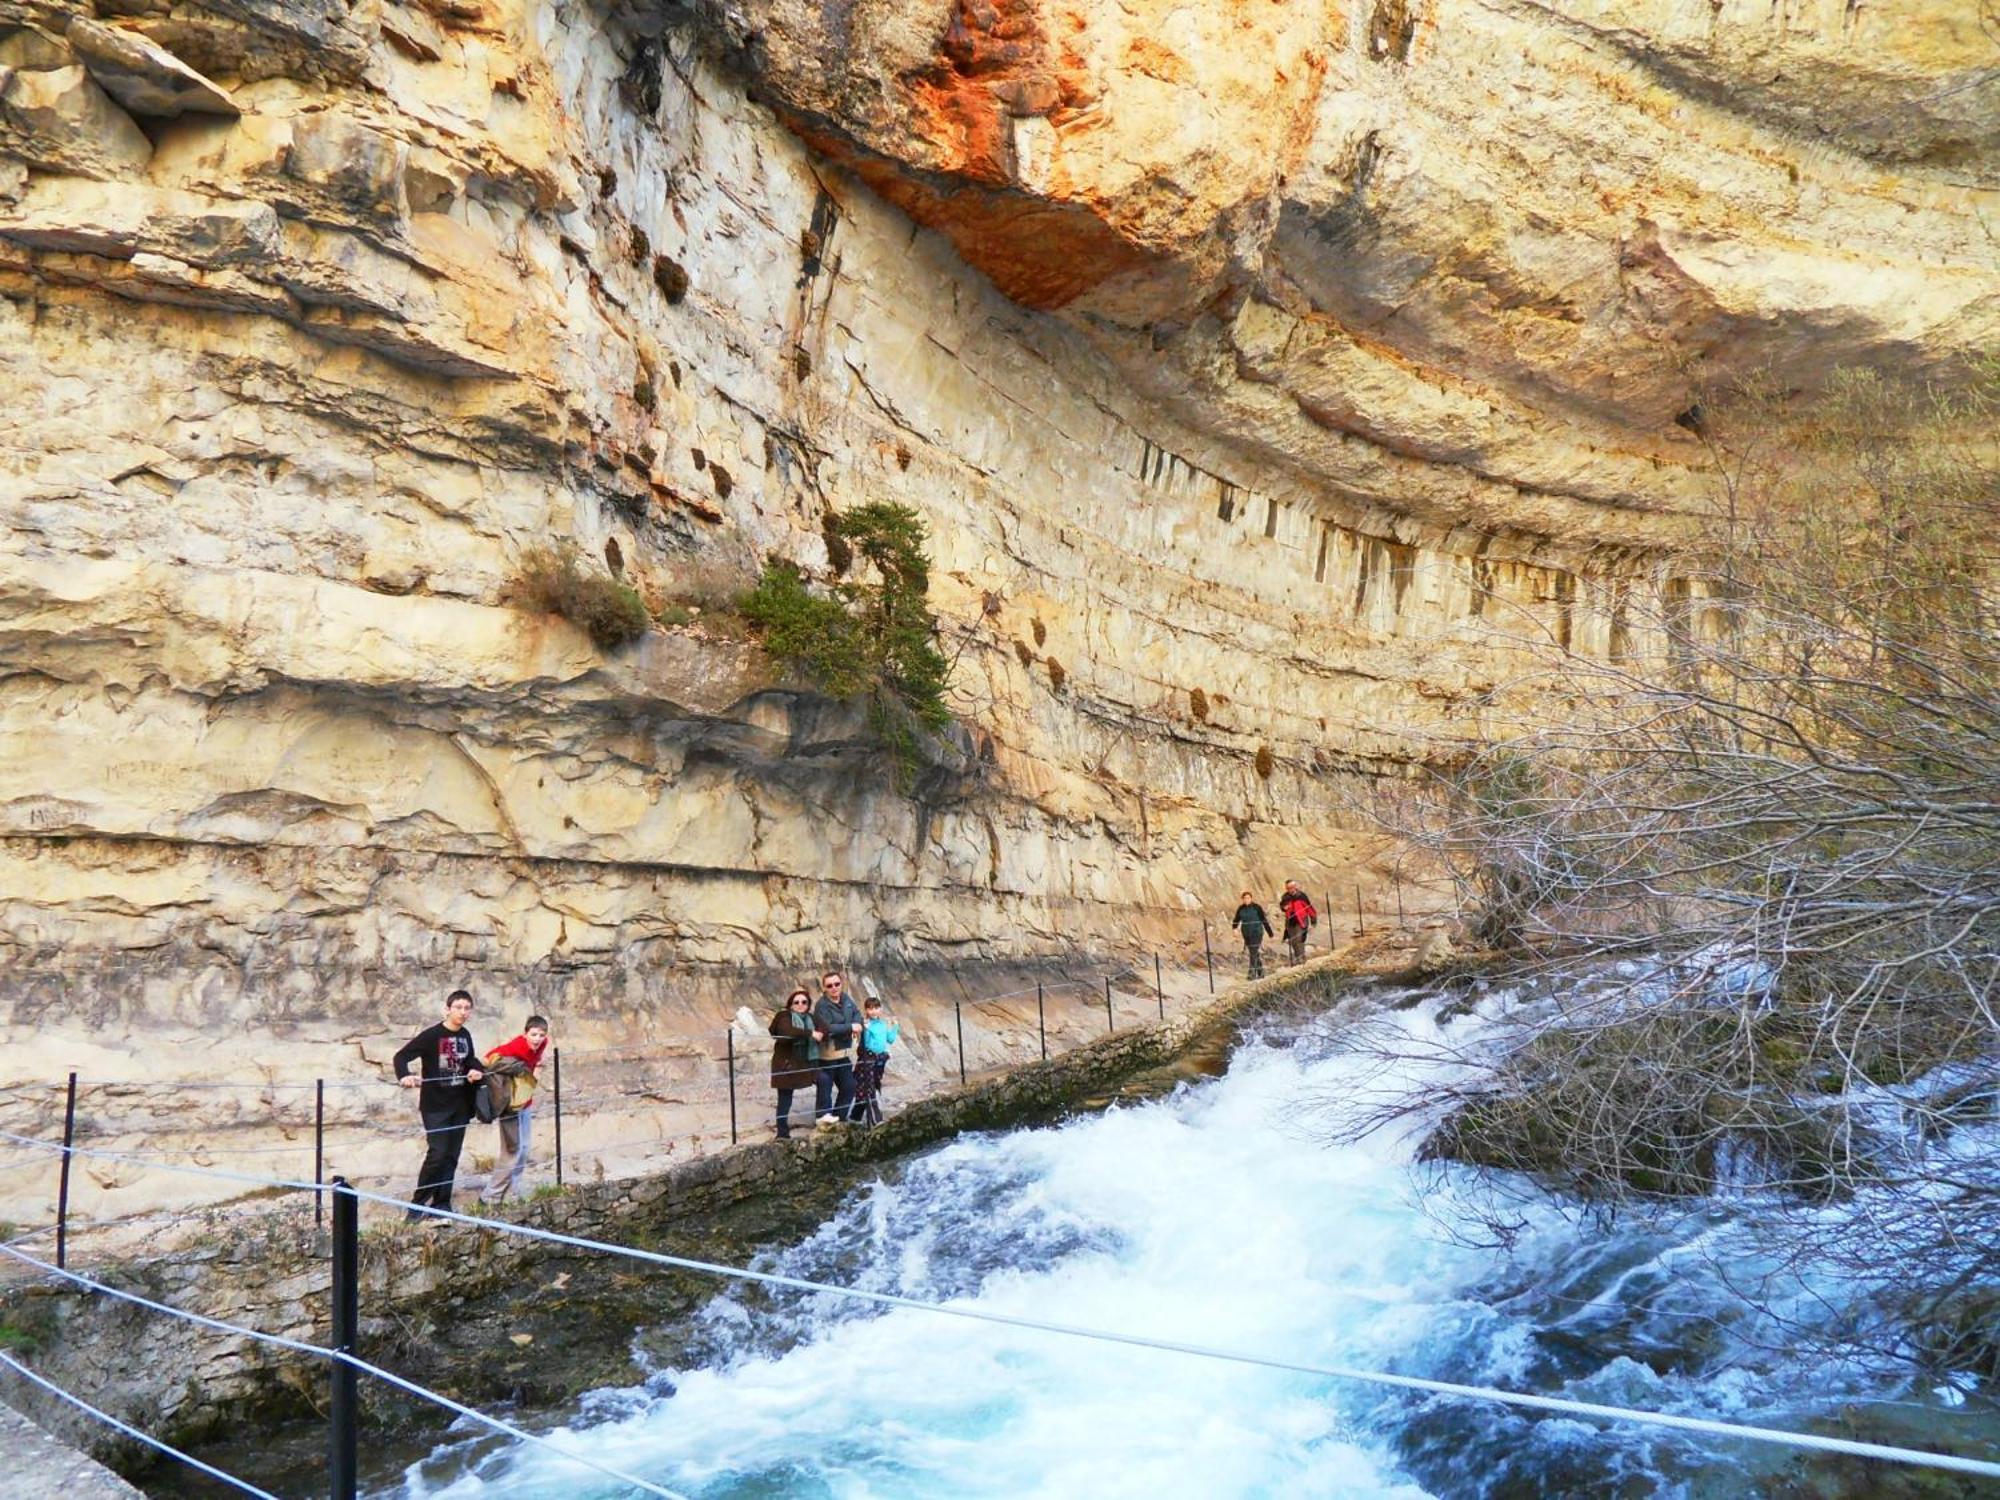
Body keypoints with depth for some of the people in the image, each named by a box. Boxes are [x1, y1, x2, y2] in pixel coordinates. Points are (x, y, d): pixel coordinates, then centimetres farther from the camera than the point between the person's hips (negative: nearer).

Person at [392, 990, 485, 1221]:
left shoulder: (465, 1036, 6)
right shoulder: (431, 1035, -13)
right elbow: (400, 1057, -15)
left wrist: (476, 1070, -3)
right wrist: (404, 1076, -34)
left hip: (459, 1106, 6)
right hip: (435, 1106, -6)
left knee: (452, 1156, 8)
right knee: (437, 1154, -12)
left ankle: (441, 1204, 17)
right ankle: (417, 1205, -1)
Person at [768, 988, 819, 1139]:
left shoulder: (810, 1019, 12)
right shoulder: (785, 1017, -9)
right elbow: (788, 1031, -30)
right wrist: (810, 1034, -30)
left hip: (803, 1064, 6)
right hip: (786, 1064, -6)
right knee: (785, 1098, -4)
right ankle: (782, 1132, 4)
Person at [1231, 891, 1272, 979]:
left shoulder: (1257, 908, -8)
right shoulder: (1241, 909, 4)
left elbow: (1264, 921, -5)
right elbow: (1236, 920, 13)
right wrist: (1235, 928, -9)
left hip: (1257, 933, -5)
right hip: (1247, 934, 5)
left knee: (1254, 952, -15)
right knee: (1253, 953, 10)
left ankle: (1252, 973, -15)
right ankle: (1260, 973, 23)